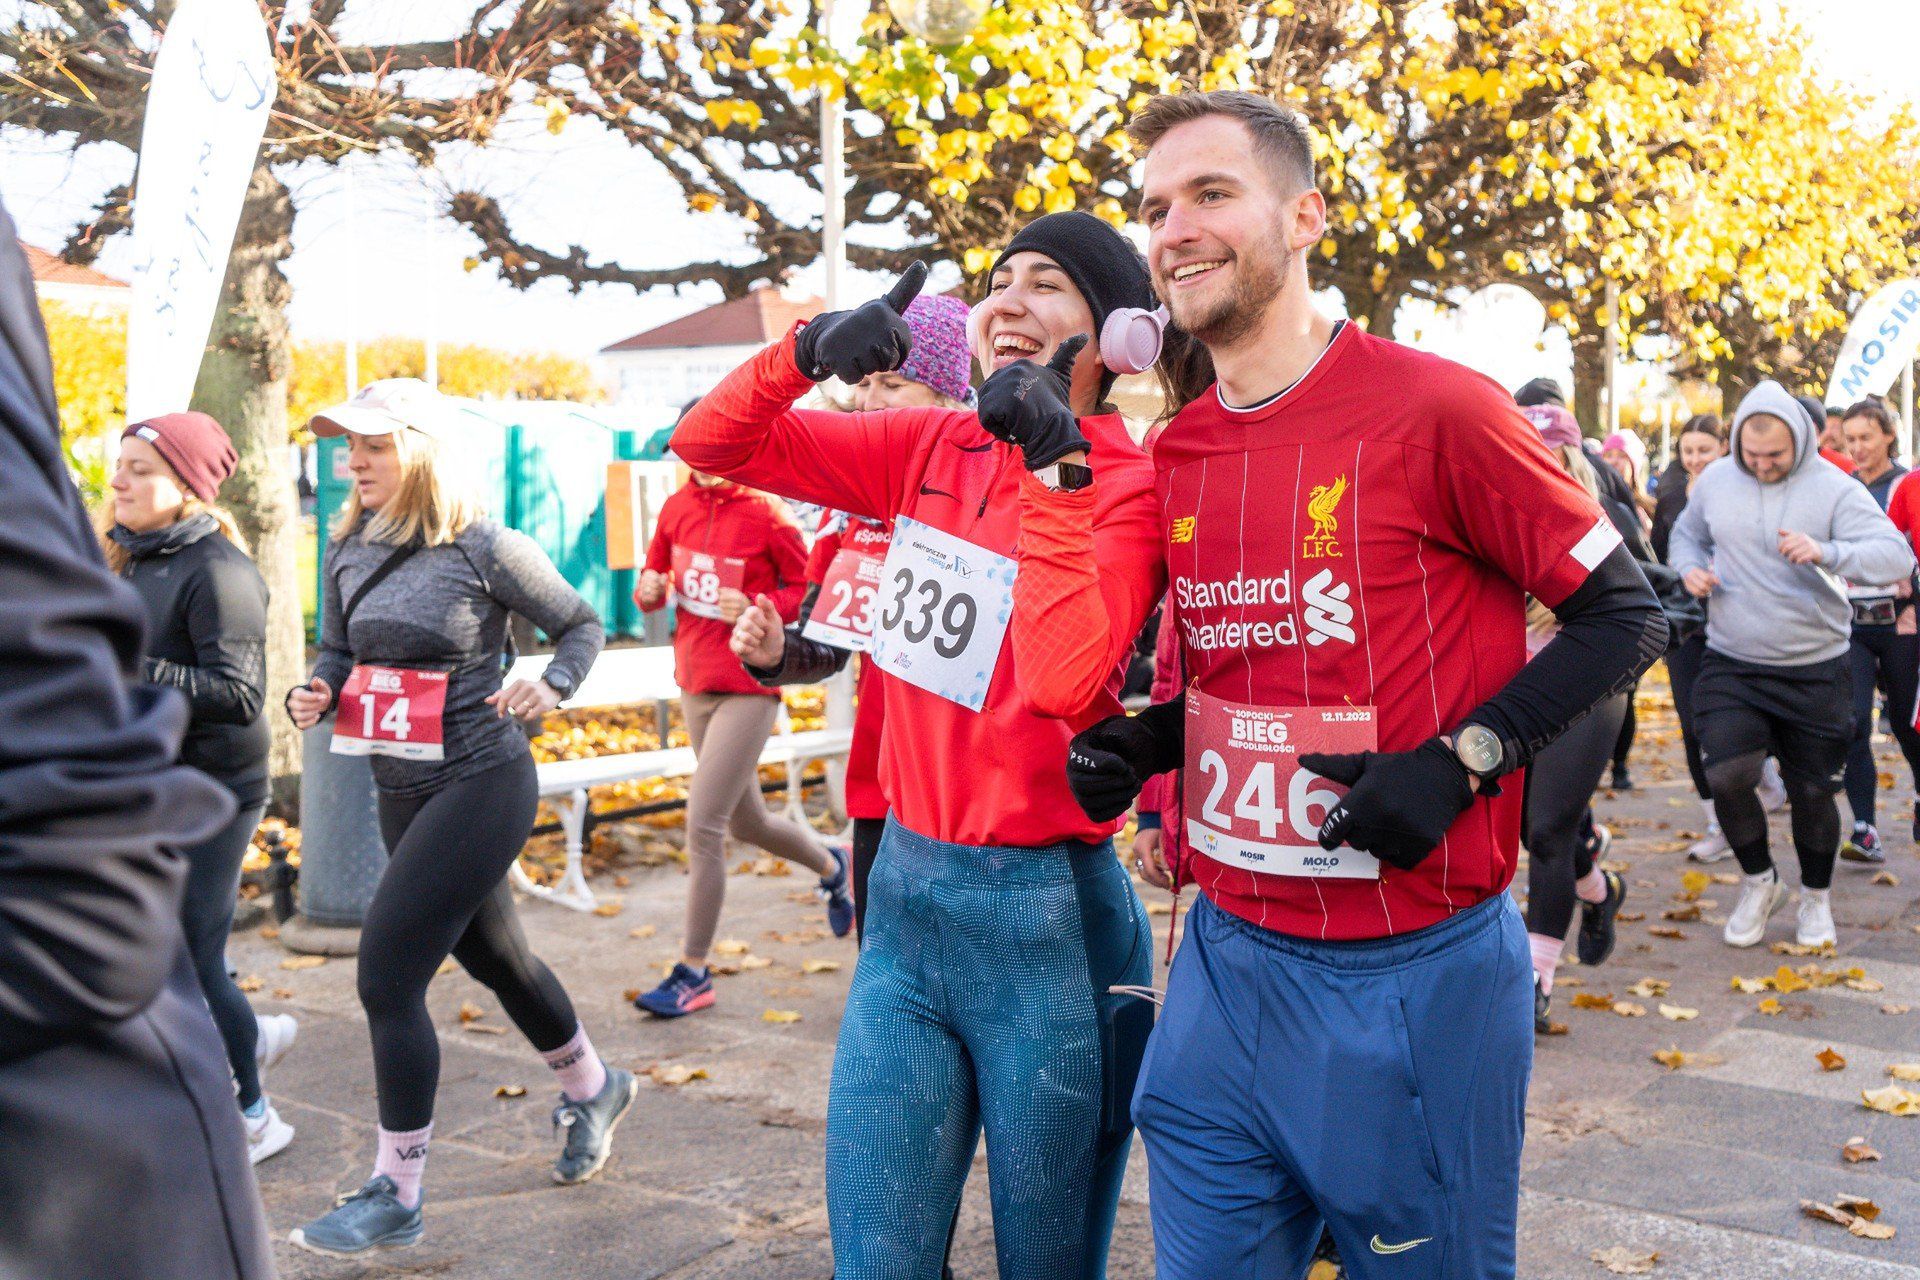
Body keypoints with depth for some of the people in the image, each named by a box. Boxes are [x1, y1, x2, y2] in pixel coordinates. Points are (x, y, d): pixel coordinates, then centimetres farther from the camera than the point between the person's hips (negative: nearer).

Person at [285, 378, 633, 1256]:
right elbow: (338, 652, 14)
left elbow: (582, 625, -3)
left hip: (479, 785, -7)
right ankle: (592, 1087, 46)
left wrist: (551, 687, -21)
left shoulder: (485, 549, -14)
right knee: (491, 954, 21)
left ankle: (395, 1197, 6)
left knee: (387, 977, -9)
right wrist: (315, 696, -7)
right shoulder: (349, 552, 3)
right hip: (402, 788, 7)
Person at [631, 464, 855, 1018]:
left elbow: (807, 589, -4)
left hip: (748, 690, -7)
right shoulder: (678, 507, 4)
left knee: (703, 825, -9)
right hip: (693, 685, 7)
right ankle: (832, 866, 49)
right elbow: (655, 574, 15)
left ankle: (693, 973, 4)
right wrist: (649, 591, -7)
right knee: (747, 823, 19)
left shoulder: (767, 516, -12)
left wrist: (756, 609, -20)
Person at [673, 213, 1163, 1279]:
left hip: (1044, 918, -4)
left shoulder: (1129, 485, -9)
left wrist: (1057, 460, -27)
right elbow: (712, 443, 6)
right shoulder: (933, 448, 6)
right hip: (903, 893, 5)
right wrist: (810, 352, -11)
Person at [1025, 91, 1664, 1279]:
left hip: (1417, 973, -5)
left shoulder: (1433, 408, -12)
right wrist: (1136, 744, -1)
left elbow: (1626, 615, -6)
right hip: (1228, 958, 5)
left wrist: (1460, 761, -17)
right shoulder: (1174, 456, 6)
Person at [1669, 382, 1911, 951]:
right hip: (1730, 664, 2)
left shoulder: (1834, 489, -9)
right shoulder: (1715, 480, 1)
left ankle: (1816, 897, 34)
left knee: (1813, 791, 8)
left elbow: (1897, 557, -19)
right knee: (1727, 775, -16)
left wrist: (1826, 552, -36)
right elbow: (1686, 534, 20)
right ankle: (1758, 881, 11)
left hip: (1815, 669, -1)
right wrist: (1691, 568, -3)